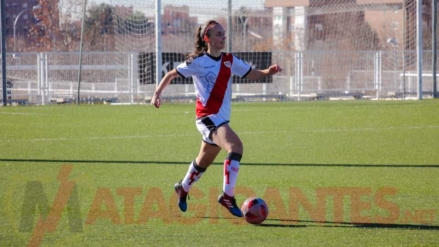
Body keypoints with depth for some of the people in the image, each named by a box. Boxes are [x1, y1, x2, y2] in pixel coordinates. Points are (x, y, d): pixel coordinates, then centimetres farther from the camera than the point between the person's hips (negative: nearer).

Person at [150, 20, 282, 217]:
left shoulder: (230, 60, 9)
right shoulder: (198, 62, -6)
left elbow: (252, 74, 10)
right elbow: (171, 74, 3)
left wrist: (269, 71, -9)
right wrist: (157, 94, -7)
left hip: (221, 119, 7)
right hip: (207, 117, -7)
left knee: (203, 162, 21)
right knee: (236, 146, -28)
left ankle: (183, 189, 46)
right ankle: (227, 195, -26)